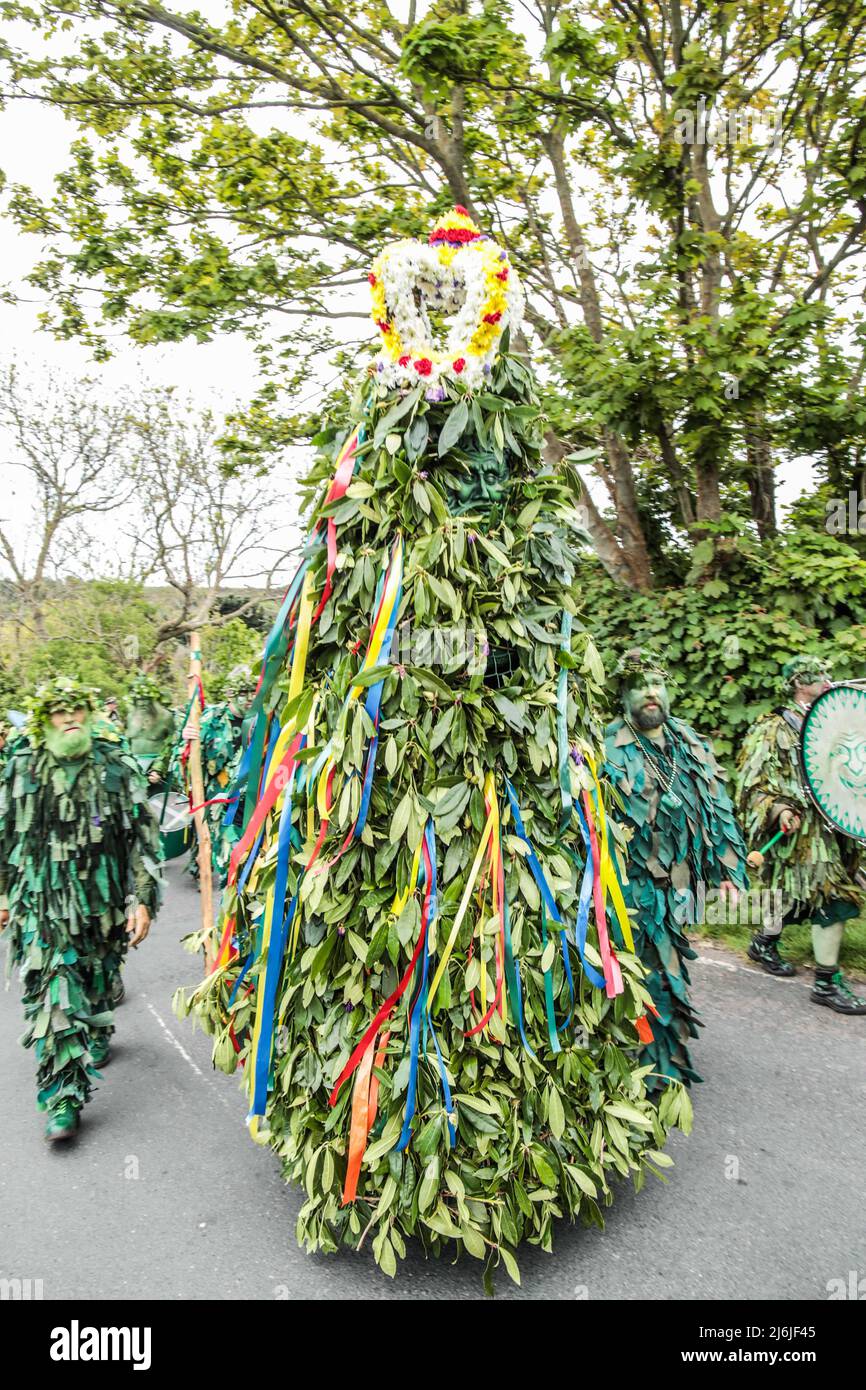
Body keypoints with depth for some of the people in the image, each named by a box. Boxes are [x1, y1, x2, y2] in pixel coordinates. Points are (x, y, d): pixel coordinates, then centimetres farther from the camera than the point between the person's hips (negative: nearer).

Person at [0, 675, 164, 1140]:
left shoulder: (116, 766, -5)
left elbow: (142, 835, -4)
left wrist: (142, 898, -8)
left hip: (101, 903, 0)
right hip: (41, 905, 0)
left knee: (98, 984, 18)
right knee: (52, 998, -5)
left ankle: (96, 1037, 49)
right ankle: (63, 1097, 5)